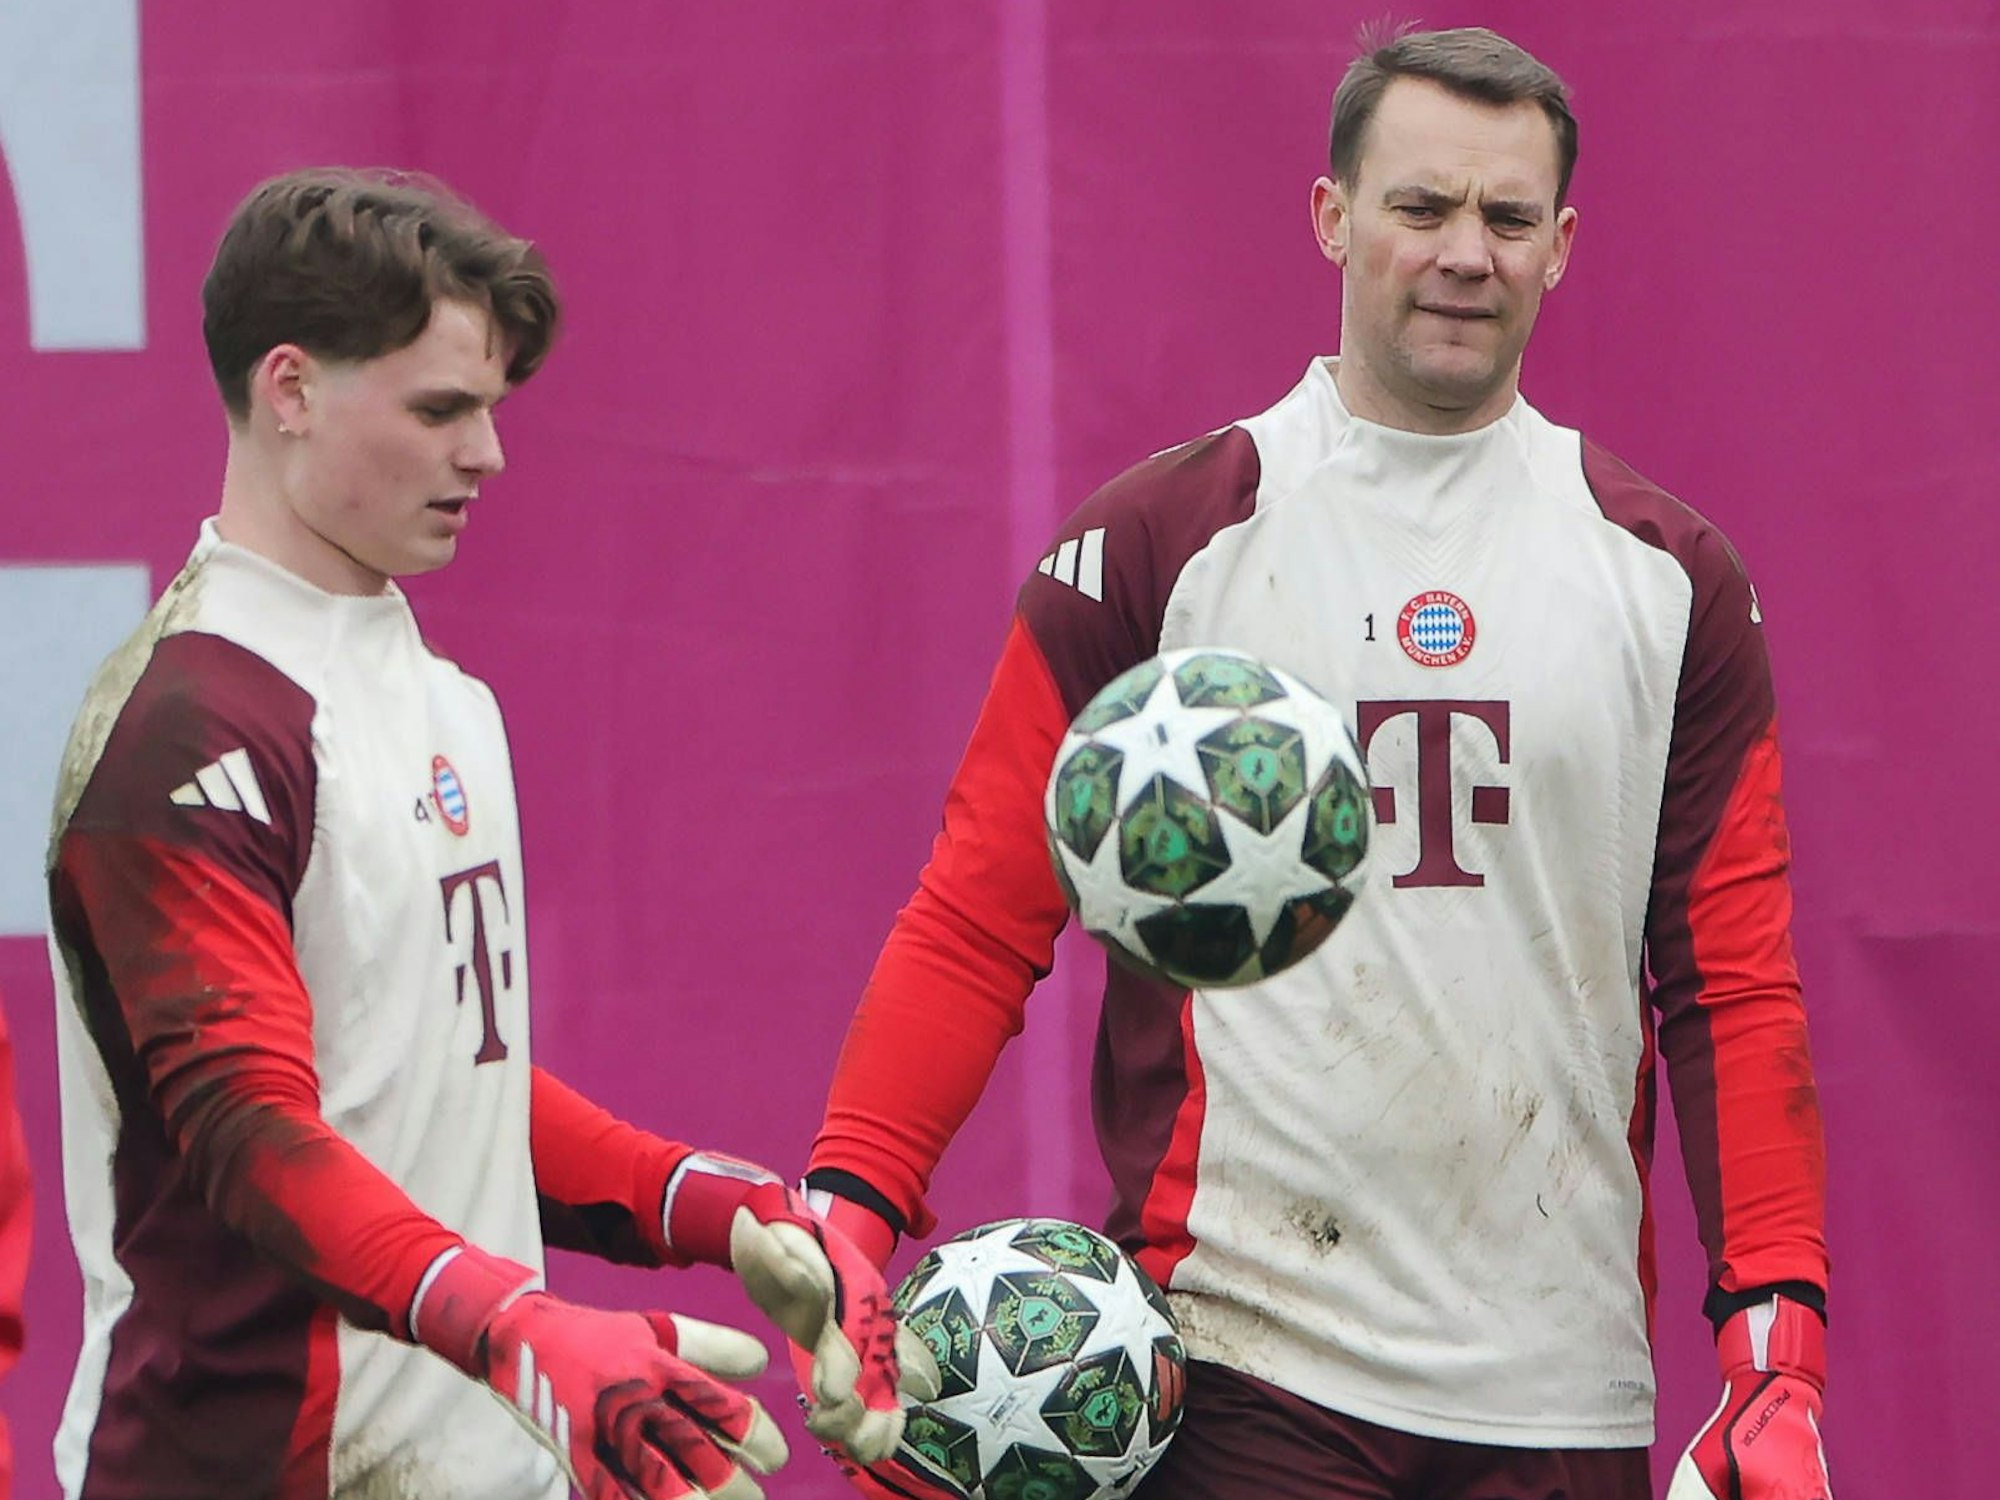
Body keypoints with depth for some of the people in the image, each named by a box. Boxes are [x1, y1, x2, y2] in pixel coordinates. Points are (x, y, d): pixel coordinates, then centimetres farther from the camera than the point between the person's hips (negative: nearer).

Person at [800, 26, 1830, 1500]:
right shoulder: (1158, 542, 2)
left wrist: (1777, 1344, -1)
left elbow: (1731, 985, 9)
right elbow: (978, 921, 1)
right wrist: (850, 1211, -12)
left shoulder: (1671, 575, 9)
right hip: (1241, 1364, -2)